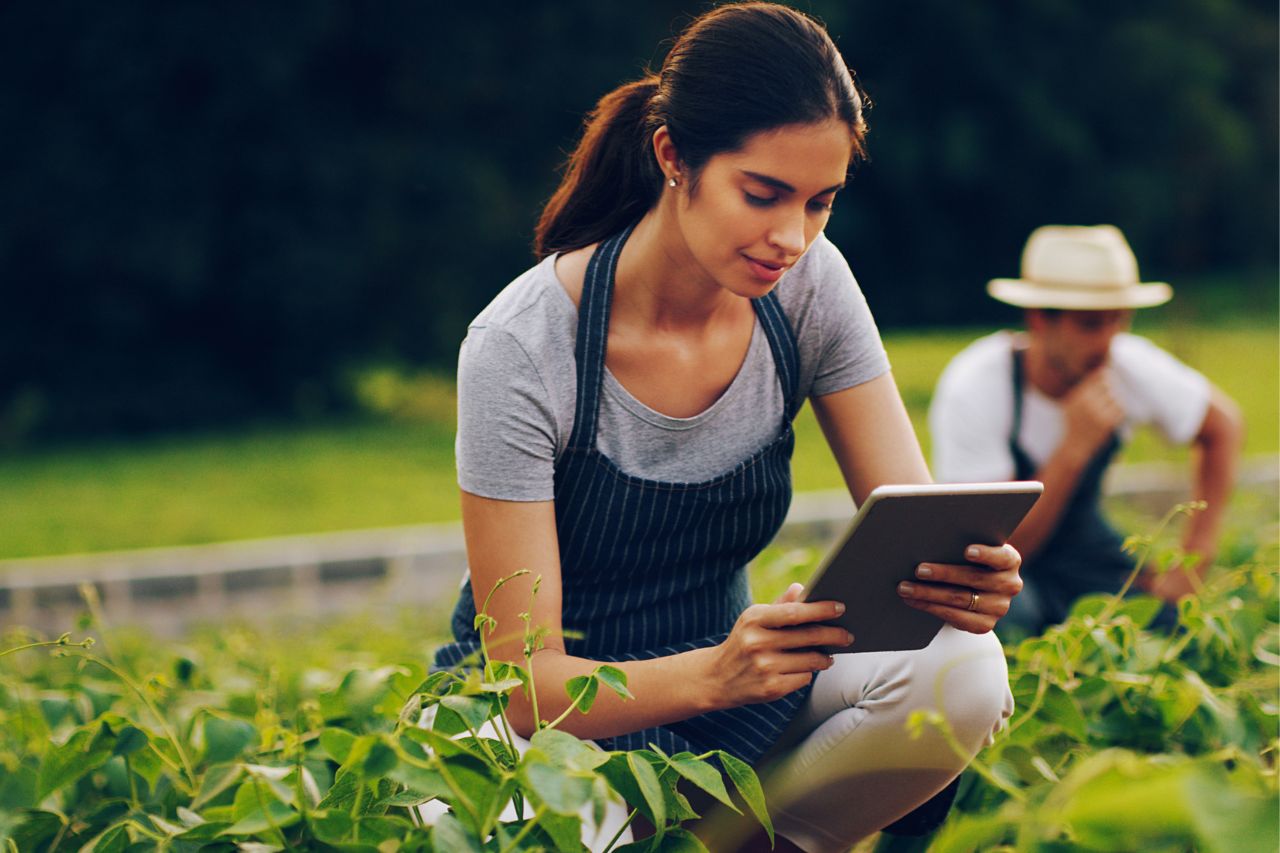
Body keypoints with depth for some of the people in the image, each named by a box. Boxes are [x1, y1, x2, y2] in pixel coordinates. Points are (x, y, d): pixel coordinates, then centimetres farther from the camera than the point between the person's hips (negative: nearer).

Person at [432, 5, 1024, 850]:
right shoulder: (521, 348, -23)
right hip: (558, 724, -4)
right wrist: (715, 673, -43)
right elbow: (523, 678, -23)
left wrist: (962, 578, -34)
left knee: (963, 671, -25)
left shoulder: (810, 288, -8)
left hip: (724, 671, 4)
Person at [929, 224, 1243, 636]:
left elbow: (1222, 426, 4)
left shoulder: (1133, 366, -17)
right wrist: (1074, 449, -39)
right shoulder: (974, 390, -29)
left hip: (1081, 543, 5)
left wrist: (1194, 560, -3)